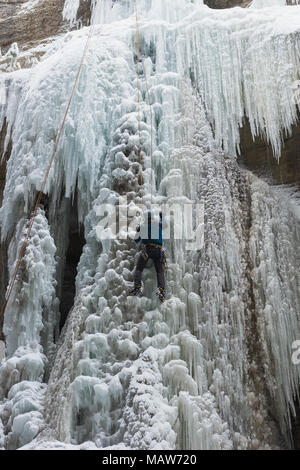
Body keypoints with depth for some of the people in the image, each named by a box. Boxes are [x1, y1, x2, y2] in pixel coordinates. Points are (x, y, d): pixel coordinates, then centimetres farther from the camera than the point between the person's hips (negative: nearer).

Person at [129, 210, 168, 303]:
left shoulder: (141, 226, 13)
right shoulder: (158, 224, 13)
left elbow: (137, 240, 24)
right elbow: (165, 224, 36)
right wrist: (162, 216, 52)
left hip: (146, 249, -1)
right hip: (158, 250, 1)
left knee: (139, 269, 6)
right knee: (160, 271, 3)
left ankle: (137, 287, -12)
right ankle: (161, 290, -17)